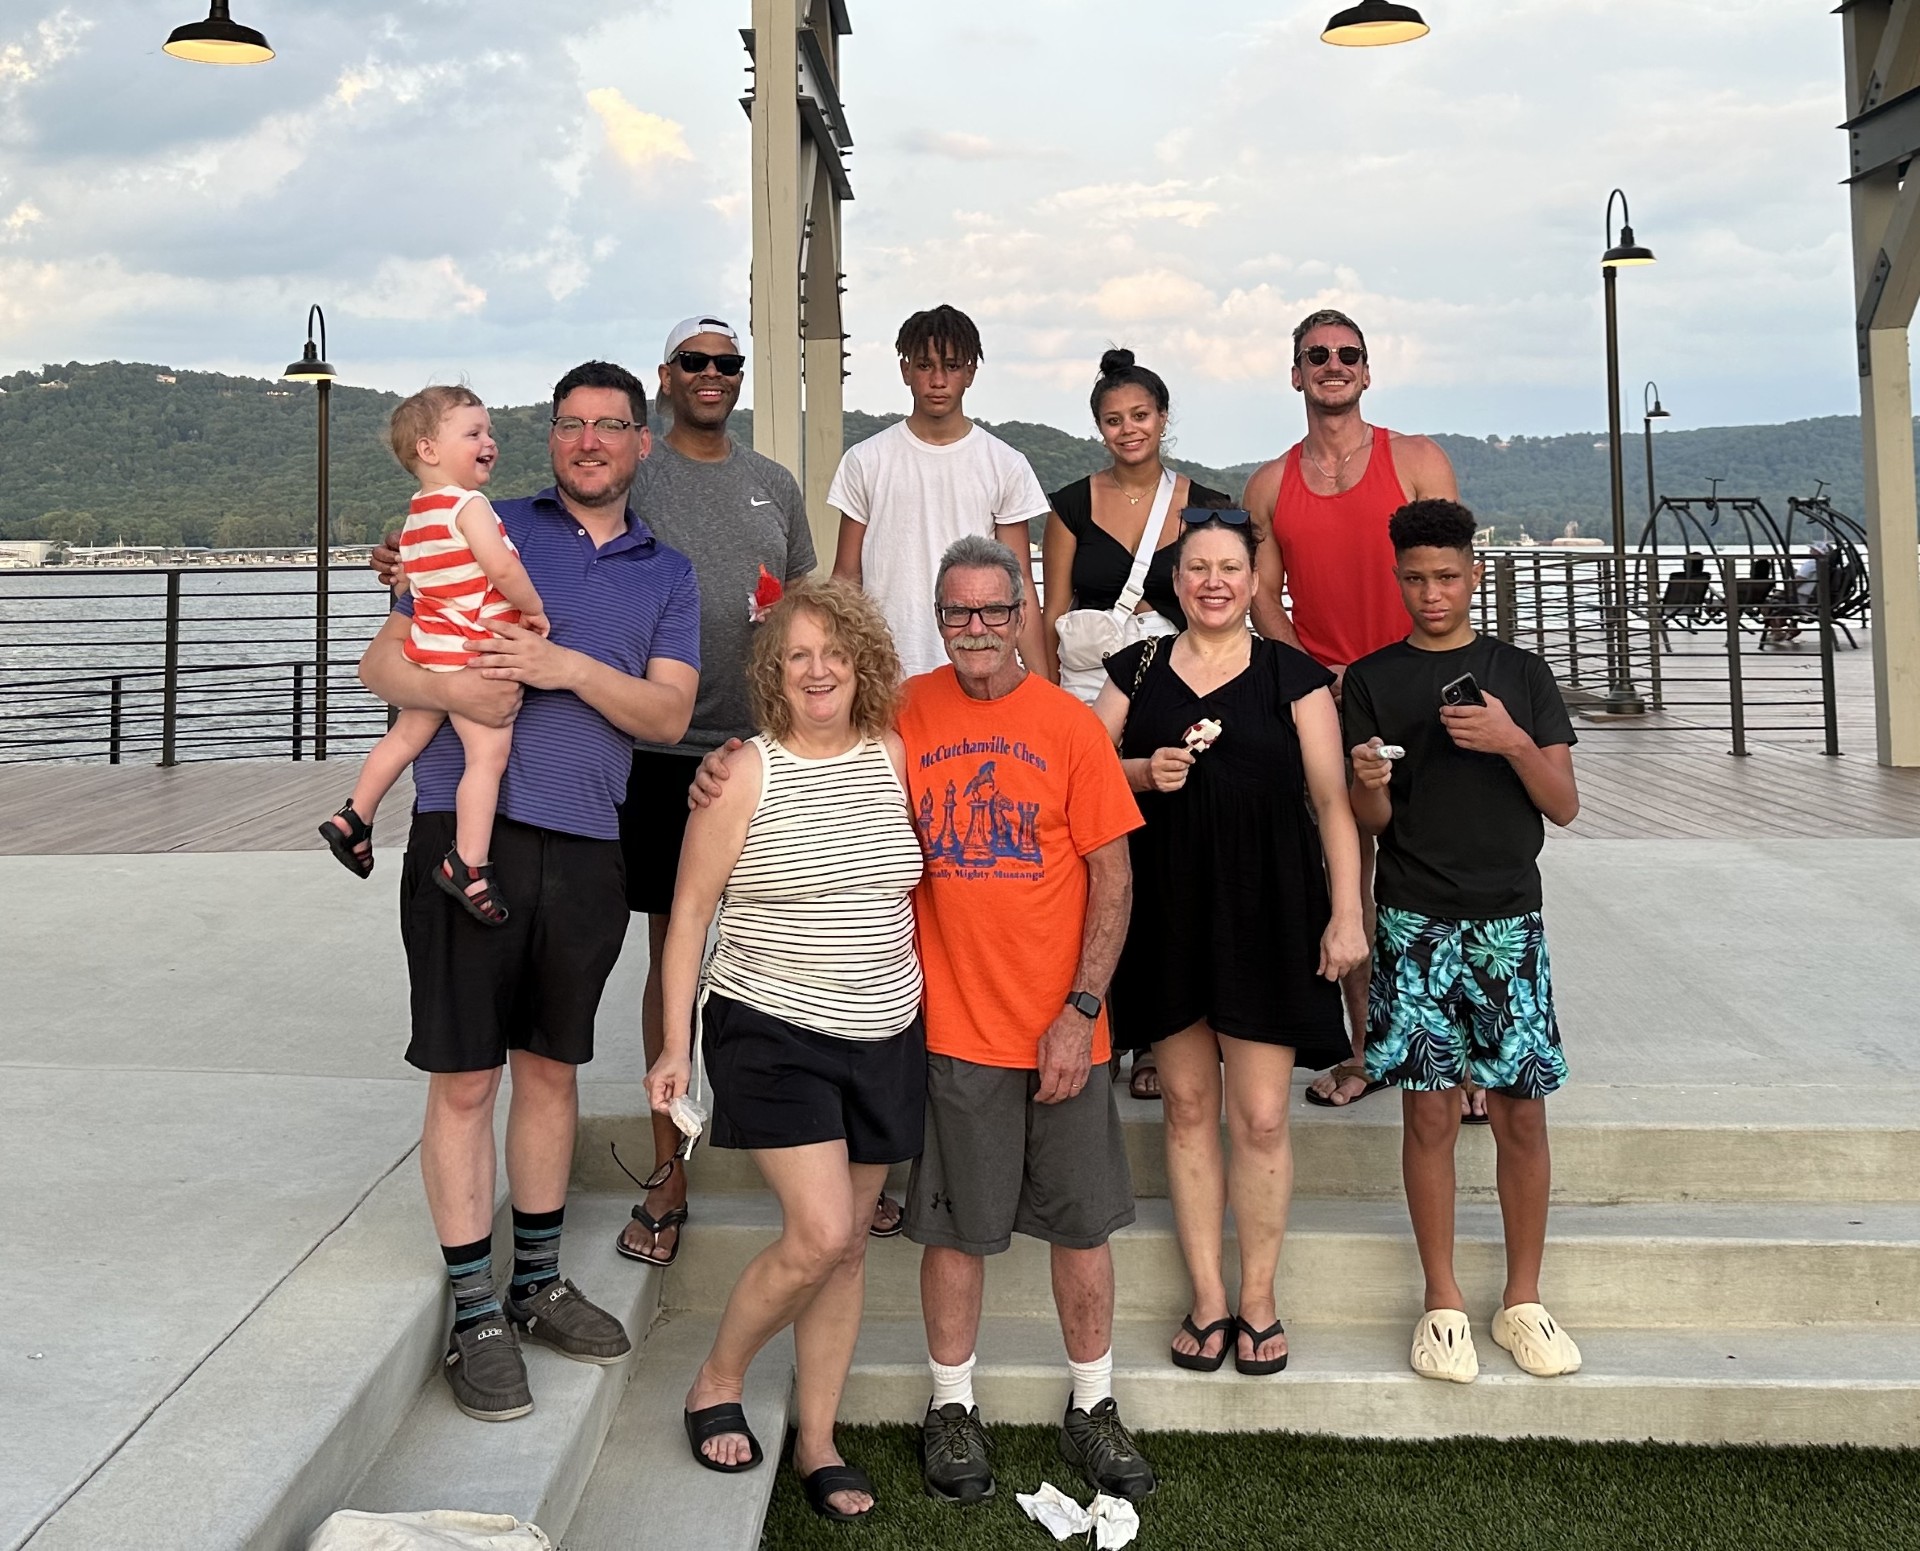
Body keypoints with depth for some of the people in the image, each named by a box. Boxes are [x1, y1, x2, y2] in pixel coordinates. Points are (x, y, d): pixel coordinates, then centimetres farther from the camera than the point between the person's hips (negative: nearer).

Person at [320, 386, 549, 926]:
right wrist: (534, 609, -11)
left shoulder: (417, 513, 15)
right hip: (472, 655, -10)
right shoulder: (468, 505, -15)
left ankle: (354, 818, 35)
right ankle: (468, 865, -11)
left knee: (408, 734, 24)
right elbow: (503, 567, -24)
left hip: (432, 650, 10)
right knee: (488, 755, -9)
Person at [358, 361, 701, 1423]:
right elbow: (382, 661, 5)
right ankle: (475, 1317, 10)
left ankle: (537, 1283, 29)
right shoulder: (487, 532, 8)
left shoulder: (666, 574, 14)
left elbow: (669, 714, 1)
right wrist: (452, 689, -16)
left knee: (551, 1067, 14)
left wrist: (570, 668, -14)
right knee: (463, 1077, -1)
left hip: (586, 846, 3)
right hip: (468, 827, -2)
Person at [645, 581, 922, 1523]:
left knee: (848, 1242, 10)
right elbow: (690, 911, -6)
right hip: (775, 1033, -4)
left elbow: (923, 876, 13)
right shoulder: (745, 774, -9)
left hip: (885, 1038, 4)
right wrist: (677, 1046, -9)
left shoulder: (893, 757, 2)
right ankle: (716, 1383, 15)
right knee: (819, 1234, -13)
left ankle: (817, 1445, 24)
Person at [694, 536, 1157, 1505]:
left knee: (1082, 1224, 11)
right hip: (954, 1023, 0)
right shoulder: (905, 715, -2)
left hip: (1061, 1026, 1)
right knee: (956, 1226, 9)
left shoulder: (1071, 725, -3)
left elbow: (1112, 878, -3)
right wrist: (729, 767, -15)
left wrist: (1081, 1009, -8)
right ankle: (952, 1408, 29)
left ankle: (1093, 1408, 30)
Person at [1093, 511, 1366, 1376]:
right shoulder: (1136, 670, 9)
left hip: (1266, 911, -2)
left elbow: (1331, 801, 0)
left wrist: (1347, 912, -7)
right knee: (1187, 1106, 8)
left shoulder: (1293, 676, 3)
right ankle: (1208, 1299, 19)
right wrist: (1142, 773, -9)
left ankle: (1258, 1302, 14)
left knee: (1260, 1117, -1)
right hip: (1166, 910, 2)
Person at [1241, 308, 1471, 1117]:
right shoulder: (1269, 486, 11)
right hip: (1321, 701, 3)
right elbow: (1264, 595, 9)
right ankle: (1366, 1049, 15)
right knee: (1343, 875, 5)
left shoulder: (1417, 461, 4)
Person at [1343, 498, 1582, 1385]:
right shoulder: (1373, 679, 5)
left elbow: (1565, 805, 4)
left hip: (1509, 919, 1)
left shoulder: (1520, 675, 8)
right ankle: (1443, 1304, 13)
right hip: (1415, 922, -1)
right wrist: (1368, 783, -20)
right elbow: (1371, 821, 3)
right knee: (1429, 1112, 0)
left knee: (1521, 1111, 2)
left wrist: (1512, 742, -13)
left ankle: (1523, 1302, 17)